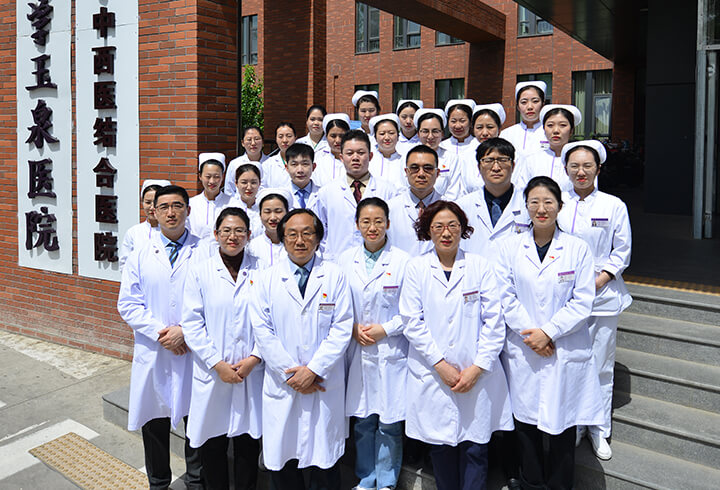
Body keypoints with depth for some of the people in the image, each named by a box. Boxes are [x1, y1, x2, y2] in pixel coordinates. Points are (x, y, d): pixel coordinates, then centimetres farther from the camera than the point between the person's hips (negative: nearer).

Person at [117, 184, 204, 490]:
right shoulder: (140, 256, 5)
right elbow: (128, 304, 1)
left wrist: (185, 331, -15)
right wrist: (160, 332, -11)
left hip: (195, 351, -1)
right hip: (153, 353, 2)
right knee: (154, 423, 13)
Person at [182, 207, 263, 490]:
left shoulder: (260, 272, 2)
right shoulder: (200, 271, 0)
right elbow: (192, 323, -4)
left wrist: (254, 358, -10)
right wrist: (217, 364, -11)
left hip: (252, 372, 1)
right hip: (212, 373, 0)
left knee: (248, 441, 9)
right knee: (212, 444, 9)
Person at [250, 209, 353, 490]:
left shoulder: (335, 276, 3)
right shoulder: (267, 279, 6)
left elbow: (342, 328, -3)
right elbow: (262, 330, 0)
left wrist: (313, 370, -11)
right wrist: (290, 373, -8)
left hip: (324, 386, -1)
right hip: (281, 384, 1)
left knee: (323, 459, 5)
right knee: (281, 463, 7)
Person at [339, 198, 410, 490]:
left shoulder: (403, 261, -4)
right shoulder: (345, 260, 6)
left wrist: (385, 329, -12)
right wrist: (353, 329, -5)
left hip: (391, 353, -3)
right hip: (357, 353, 3)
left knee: (390, 422, 2)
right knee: (361, 421, 10)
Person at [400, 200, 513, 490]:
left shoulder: (480, 267, 5)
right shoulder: (416, 268, 4)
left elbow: (494, 322, 1)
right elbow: (412, 322, -2)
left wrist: (477, 368, -8)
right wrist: (441, 365, -8)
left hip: (477, 376, 0)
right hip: (432, 376, 0)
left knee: (475, 447, 3)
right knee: (440, 444, 8)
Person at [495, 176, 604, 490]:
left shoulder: (578, 249, 1)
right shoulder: (509, 247, 4)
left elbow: (583, 302, -3)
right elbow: (506, 298, -1)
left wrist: (548, 333, -12)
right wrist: (530, 334, -11)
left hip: (566, 352, -1)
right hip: (521, 352, 1)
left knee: (562, 424, 6)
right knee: (526, 422, 9)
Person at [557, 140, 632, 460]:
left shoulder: (614, 206, 2)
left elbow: (623, 250, 3)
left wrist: (601, 278, -10)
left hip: (602, 294, -1)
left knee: (601, 365, 4)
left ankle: (599, 431, 20)